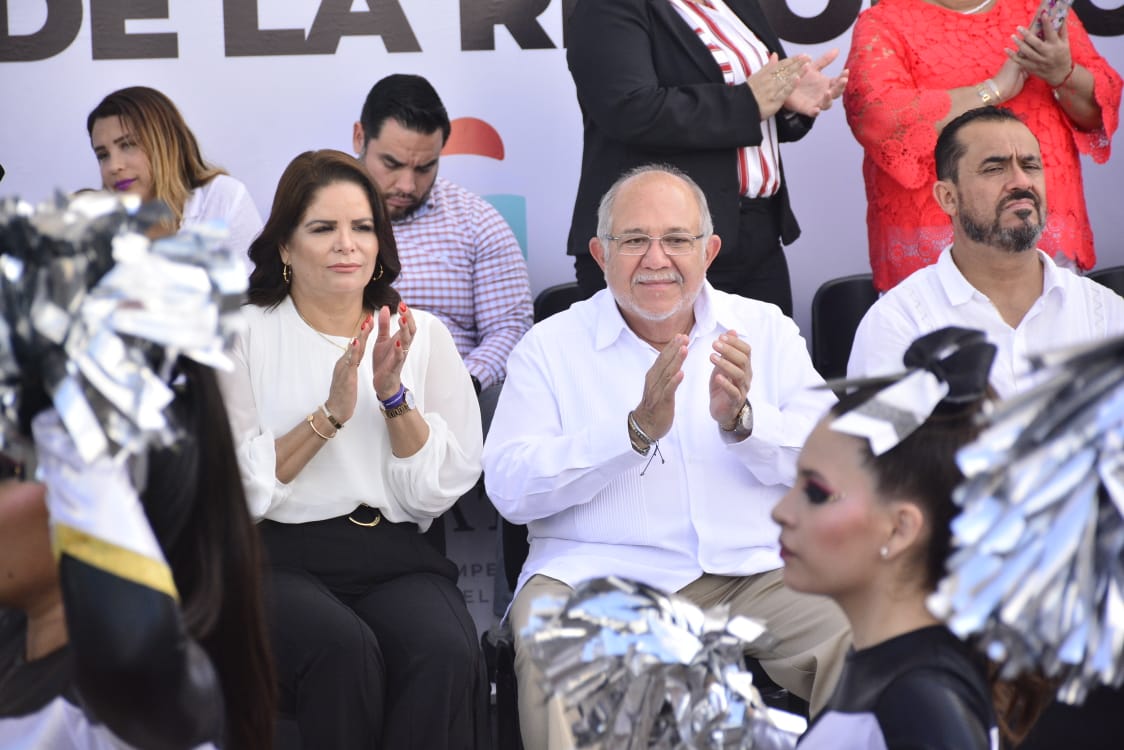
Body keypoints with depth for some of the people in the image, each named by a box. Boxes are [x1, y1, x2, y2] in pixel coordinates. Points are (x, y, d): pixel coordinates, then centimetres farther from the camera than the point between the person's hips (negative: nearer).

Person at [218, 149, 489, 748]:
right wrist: (331, 413, -12)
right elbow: (233, 489, -3)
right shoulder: (244, 335, 7)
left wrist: (394, 395, -8)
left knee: (447, 653, -32)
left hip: (393, 553, 2)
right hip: (279, 554, -2)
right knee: (345, 649, -34)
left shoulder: (422, 335, 13)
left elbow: (439, 492, 6)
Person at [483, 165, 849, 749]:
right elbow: (509, 488, -4)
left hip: (754, 573, 2)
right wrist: (637, 430, -15)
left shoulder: (766, 331, 15)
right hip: (597, 573, -2)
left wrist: (743, 420, -16)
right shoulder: (550, 346, 9)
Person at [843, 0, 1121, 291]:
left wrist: (1064, 74, -15)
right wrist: (992, 91, -16)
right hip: (935, 245, -3)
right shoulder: (883, 23, -3)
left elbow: (1101, 109, 7)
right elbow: (875, 115, -20)